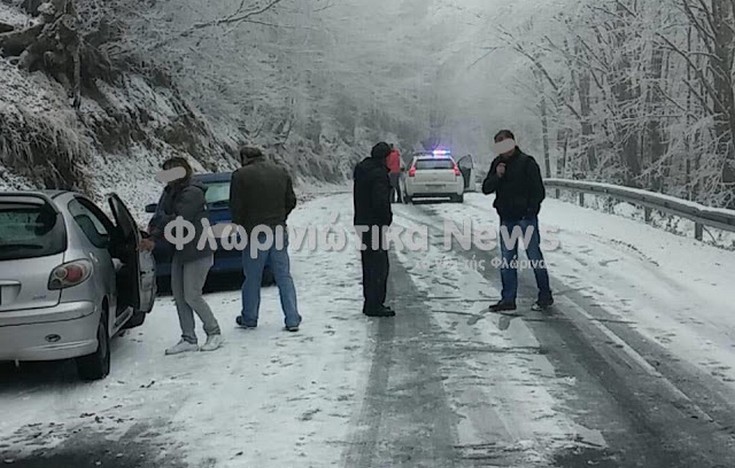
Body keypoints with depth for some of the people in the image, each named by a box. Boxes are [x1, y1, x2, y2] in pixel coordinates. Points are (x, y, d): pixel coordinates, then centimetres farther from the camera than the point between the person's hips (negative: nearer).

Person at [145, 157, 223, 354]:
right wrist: (153, 227, -13)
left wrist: (155, 239, -19)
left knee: (192, 296, -6)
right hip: (180, 251, 9)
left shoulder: (192, 193, -17)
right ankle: (188, 339, 13)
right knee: (179, 296, 7)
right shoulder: (171, 192, 12)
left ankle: (214, 333, 11)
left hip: (197, 253, -9)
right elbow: (161, 215, 9)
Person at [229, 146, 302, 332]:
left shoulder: (241, 175, -8)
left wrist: (240, 228, 8)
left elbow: (236, 207, -7)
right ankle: (292, 320, 5)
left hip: (255, 233, -3)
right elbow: (291, 201, 11)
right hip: (279, 232, 4)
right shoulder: (281, 172, 7)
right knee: (284, 277, 7)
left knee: (252, 278, 9)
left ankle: (249, 318, 21)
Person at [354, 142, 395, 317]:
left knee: (369, 264, 16)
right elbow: (380, 202, -24)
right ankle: (374, 305, -3)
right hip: (375, 224, -10)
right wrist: (387, 218, -11)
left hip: (362, 223, 10)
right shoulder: (379, 174, -17)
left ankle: (370, 303, 22)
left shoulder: (362, 169, 12)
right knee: (379, 265, -4)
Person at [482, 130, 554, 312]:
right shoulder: (497, 163, 10)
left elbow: (539, 191, -8)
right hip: (506, 219, 6)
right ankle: (508, 299, 14)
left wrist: (530, 210, -15)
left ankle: (545, 296, 13)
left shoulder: (527, 162, -7)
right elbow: (486, 189, 6)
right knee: (507, 260, 7)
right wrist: (497, 176, -10)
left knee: (535, 257, 1)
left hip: (526, 217, -6)